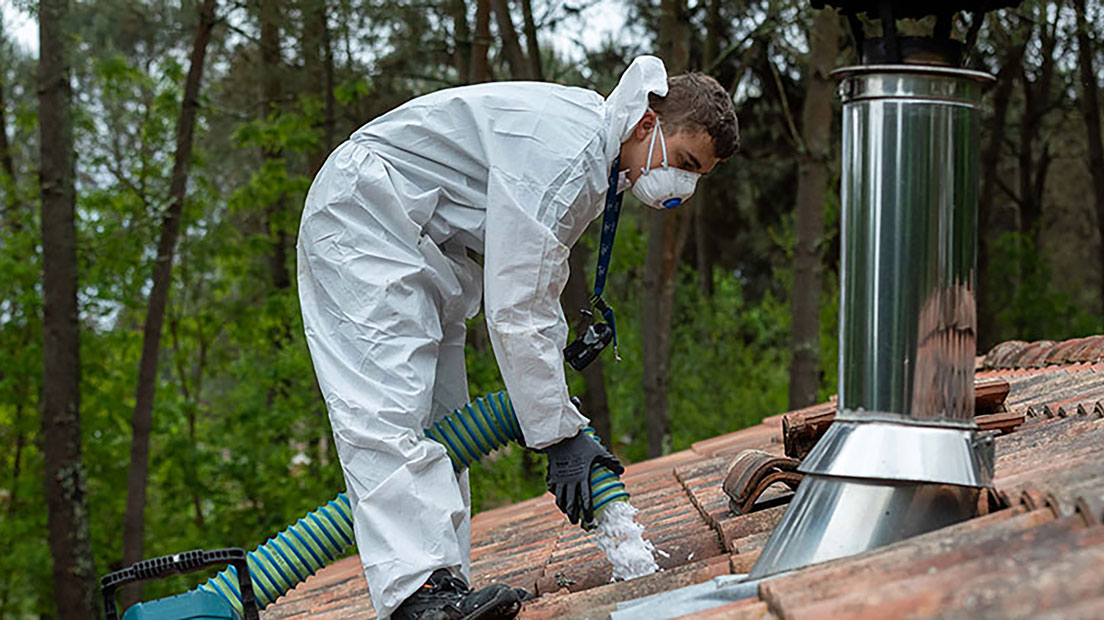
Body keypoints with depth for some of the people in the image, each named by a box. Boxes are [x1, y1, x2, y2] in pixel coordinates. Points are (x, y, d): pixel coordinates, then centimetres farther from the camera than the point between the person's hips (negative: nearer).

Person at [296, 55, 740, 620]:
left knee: (441, 418, 5)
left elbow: (540, 291, 16)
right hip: (362, 215, -11)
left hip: (425, 244, 11)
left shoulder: (592, 153, 6)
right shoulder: (563, 150, -26)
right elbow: (513, 308, -29)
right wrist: (559, 436, -25)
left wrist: (563, 420, 9)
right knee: (387, 401, -22)